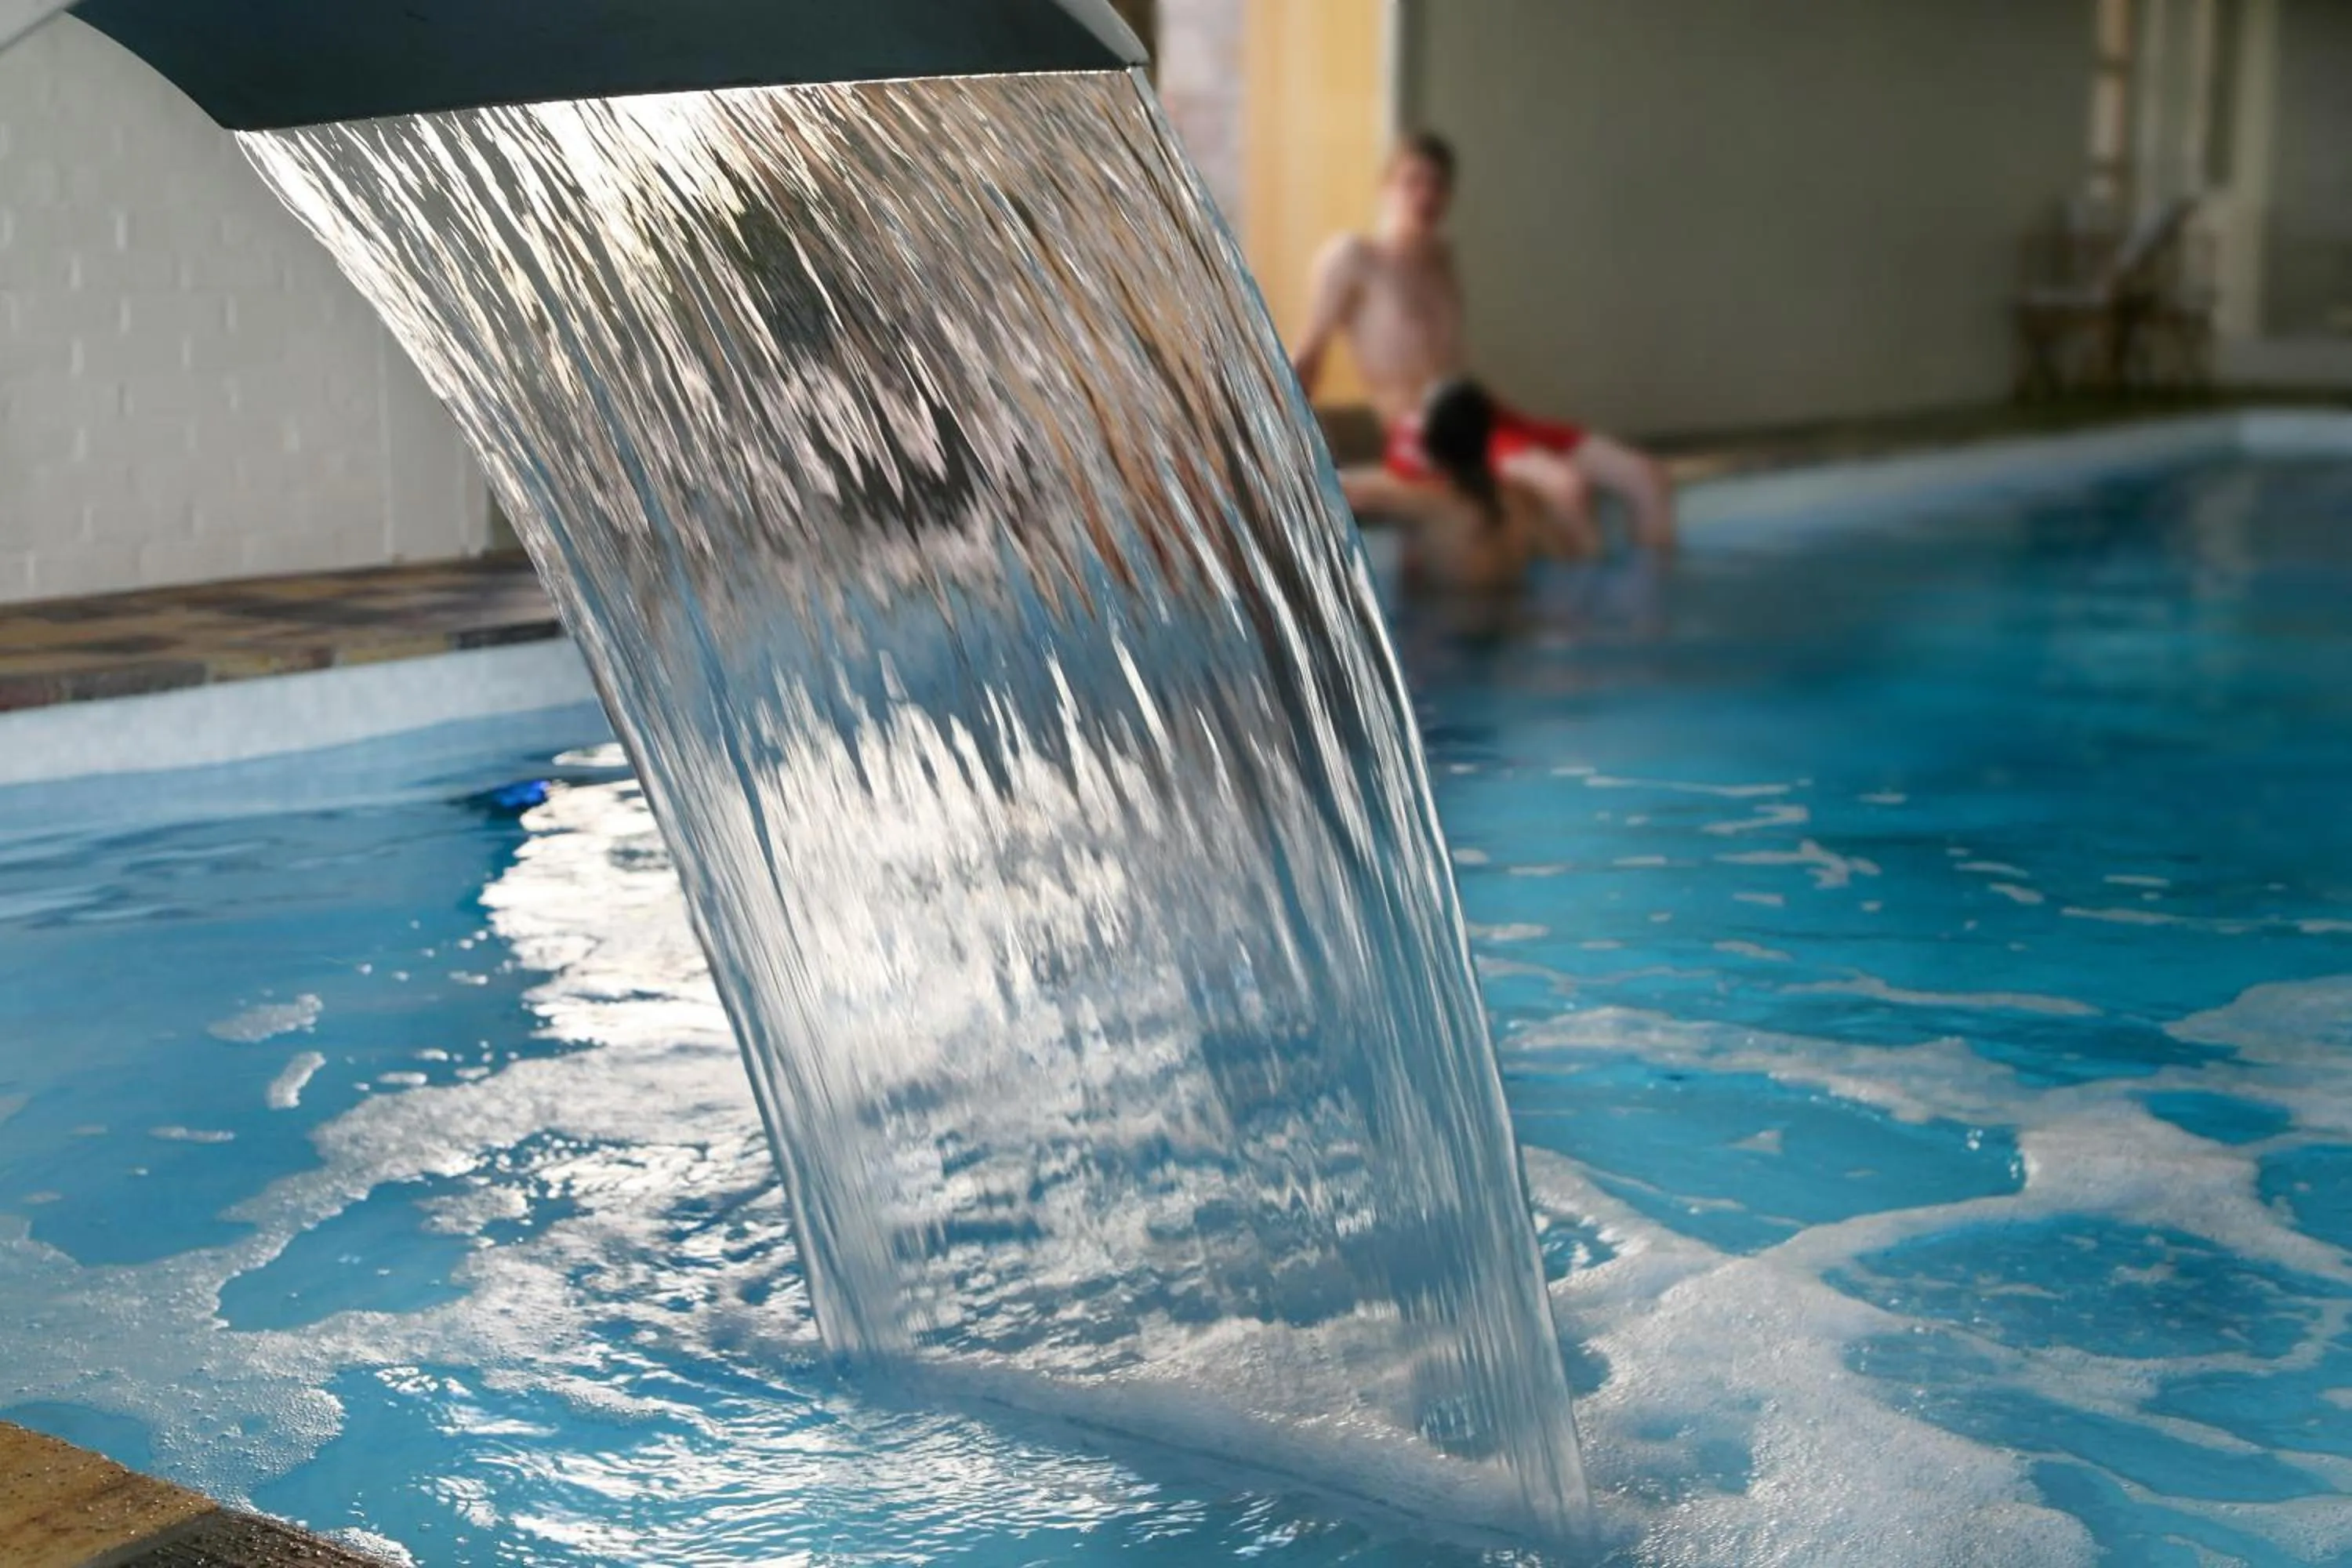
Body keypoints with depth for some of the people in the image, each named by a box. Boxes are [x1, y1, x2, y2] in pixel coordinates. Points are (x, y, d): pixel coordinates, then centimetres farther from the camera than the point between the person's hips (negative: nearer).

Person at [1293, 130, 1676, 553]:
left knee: (1648, 478, -9)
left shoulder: (1441, 255, 22)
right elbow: (1309, 356, 4)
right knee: (1566, 483, -34)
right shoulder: (1352, 257, 1)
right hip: (1421, 438, -8)